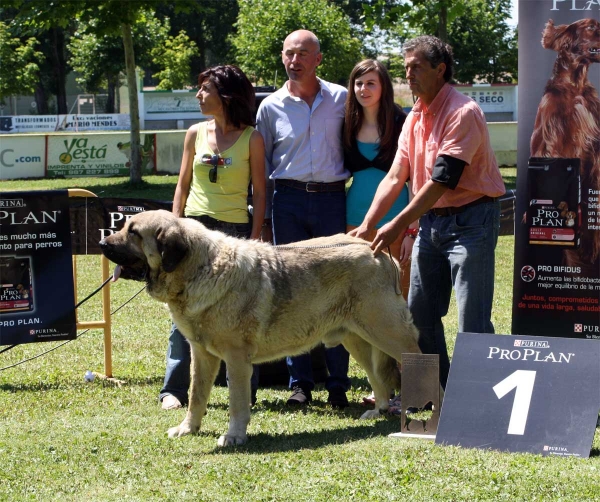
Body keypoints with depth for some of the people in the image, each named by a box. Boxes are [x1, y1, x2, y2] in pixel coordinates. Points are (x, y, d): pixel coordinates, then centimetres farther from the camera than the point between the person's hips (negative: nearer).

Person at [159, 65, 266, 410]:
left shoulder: (251, 138, 0)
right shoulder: (196, 134, 9)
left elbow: (259, 191, 1)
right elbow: (183, 185, 14)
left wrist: (255, 237, -6)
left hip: (235, 230, -3)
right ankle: (175, 389, 2)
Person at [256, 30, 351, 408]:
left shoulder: (341, 99, 6)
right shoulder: (271, 107, 7)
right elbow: (261, 167, 11)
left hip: (332, 198, -1)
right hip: (288, 200, 1)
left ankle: (338, 382, 2)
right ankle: (300, 381, 7)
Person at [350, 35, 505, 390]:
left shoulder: (462, 113, -17)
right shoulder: (415, 118, 10)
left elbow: (442, 180, -22)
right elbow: (396, 176, 7)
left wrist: (399, 225, -23)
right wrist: (368, 224, -5)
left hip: (469, 218, -9)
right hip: (431, 221, 9)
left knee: (473, 321, -9)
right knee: (420, 314, 12)